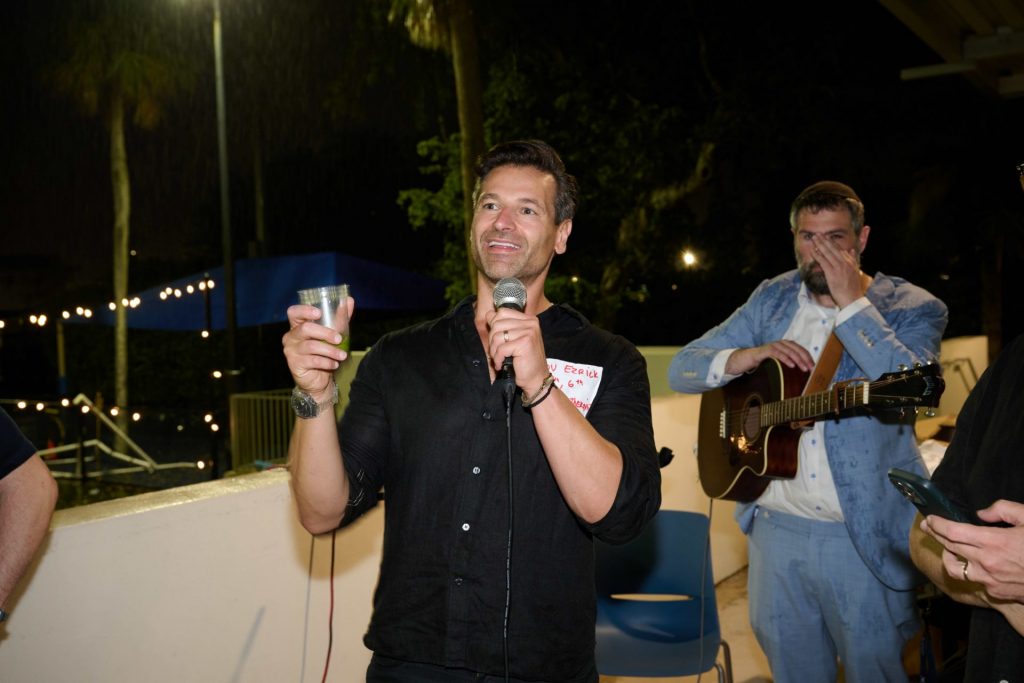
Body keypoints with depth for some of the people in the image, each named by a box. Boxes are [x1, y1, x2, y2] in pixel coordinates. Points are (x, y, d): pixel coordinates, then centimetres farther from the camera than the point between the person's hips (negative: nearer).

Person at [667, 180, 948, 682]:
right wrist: (748, 357, -15)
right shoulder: (773, 299, 6)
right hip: (775, 526, 4)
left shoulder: (911, 308, -4)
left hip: (864, 535, -3)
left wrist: (851, 300, -20)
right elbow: (681, 370, 4)